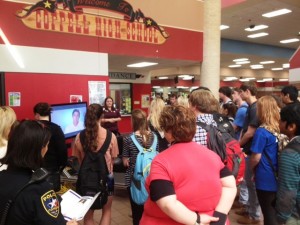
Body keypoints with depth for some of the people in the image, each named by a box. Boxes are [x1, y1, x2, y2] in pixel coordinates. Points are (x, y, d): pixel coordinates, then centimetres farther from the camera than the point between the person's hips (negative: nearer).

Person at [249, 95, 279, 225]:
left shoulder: (261, 132, -20)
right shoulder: (279, 128, 0)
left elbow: (256, 157, -17)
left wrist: (252, 168, 4)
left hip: (265, 179, -6)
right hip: (277, 177, 6)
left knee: (268, 213, 9)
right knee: (275, 212, 20)